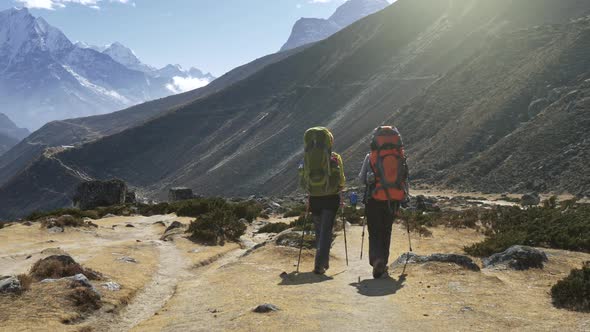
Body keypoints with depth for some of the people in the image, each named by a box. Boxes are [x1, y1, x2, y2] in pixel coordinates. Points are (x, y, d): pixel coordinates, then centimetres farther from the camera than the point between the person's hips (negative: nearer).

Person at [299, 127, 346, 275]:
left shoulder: (307, 159, 0)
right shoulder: (334, 158, -8)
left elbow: (301, 181, 4)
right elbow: (342, 181, -5)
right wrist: (338, 188, 16)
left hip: (314, 198, 3)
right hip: (331, 198, -3)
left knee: (319, 230, 18)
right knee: (326, 231, 0)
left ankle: (323, 262, 25)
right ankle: (320, 265, -11)